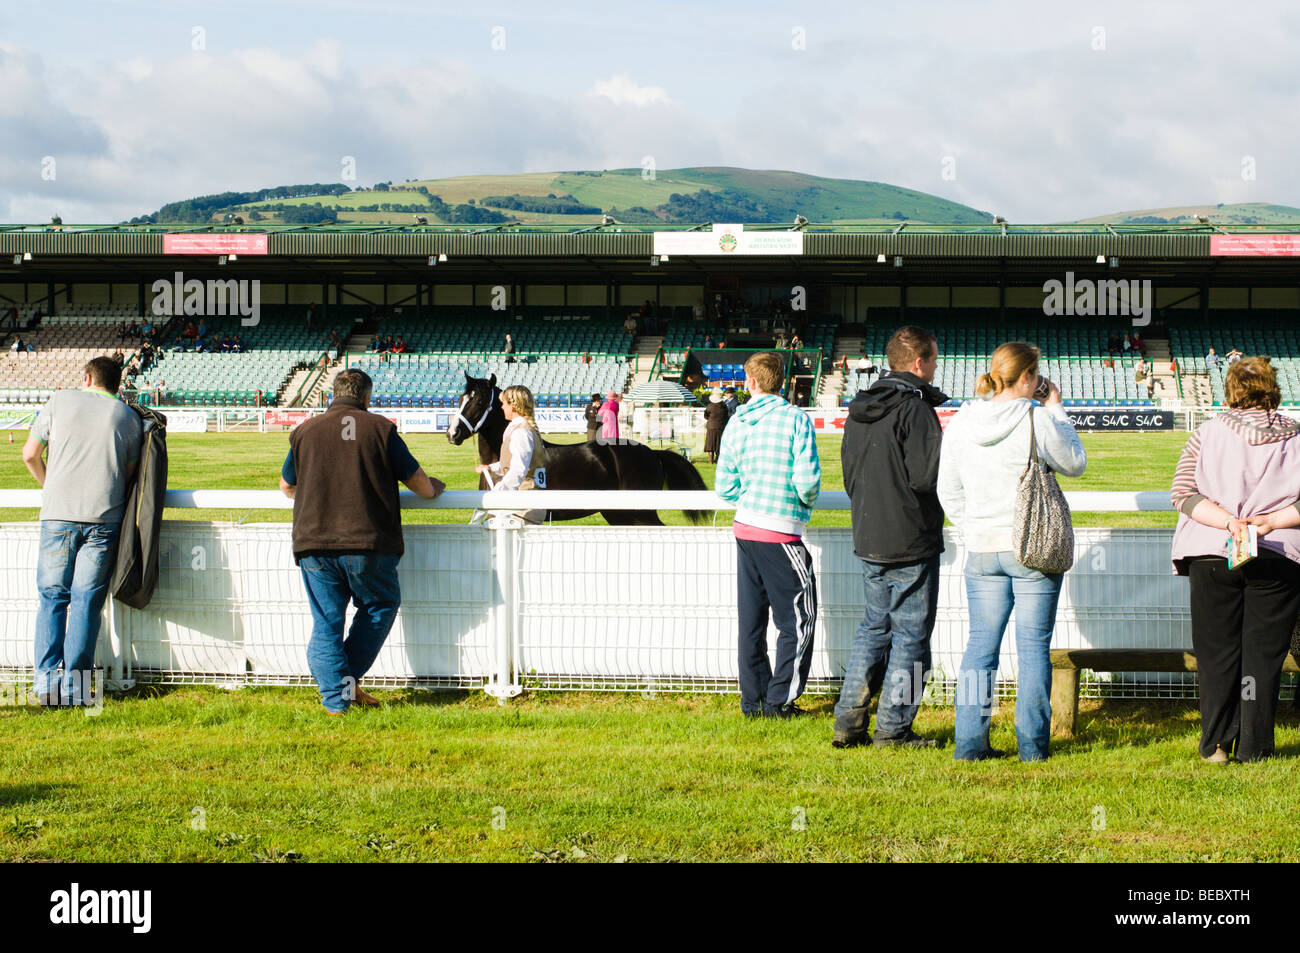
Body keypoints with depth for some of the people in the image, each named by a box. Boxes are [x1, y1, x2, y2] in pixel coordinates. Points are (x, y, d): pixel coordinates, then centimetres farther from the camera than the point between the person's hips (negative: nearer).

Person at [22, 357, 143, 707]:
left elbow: (30, 455, 13)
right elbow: (130, 472, 9)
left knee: (51, 596, 7)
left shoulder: (60, 401, 10)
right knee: (87, 600, 2)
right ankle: (75, 685, -1)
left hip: (58, 512, 0)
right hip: (104, 517, 0)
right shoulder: (128, 415, 11)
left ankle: (46, 678, -2)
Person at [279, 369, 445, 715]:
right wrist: (436, 487, 28)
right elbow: (421, 484, 5)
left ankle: (335, 697, 4)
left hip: (314, 543, 3)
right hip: (369, 543, -2)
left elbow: (287, 486, 23)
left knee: (326, 621, 9)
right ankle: (348, 679, 10)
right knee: (381, 606, 18)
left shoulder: (304, 431, 8)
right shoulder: (380, 428, 0)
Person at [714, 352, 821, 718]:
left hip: (745, 529, 6)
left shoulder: (736, 424, 4)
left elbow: (724, 487, 5)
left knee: (751, 621, 12)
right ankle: (778, 701, 3)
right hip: (781, 535, -6)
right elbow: (807, 481, -16)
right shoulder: (796, 419, -10)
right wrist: (805, 503, 5)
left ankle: (753, 700, 16)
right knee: (799, 619, 4)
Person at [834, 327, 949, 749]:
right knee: (910, 634, 2)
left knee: (874, 627, 17)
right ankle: (893, 728, 5)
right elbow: (927, 476, -21)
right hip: (911, 543, -8)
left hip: (867, 540, 8)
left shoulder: (858, 410, 10)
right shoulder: (915, 408, -16)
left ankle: (849, 722, 15)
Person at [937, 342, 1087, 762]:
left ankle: (969, 742, 9)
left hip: (982, 551, 4)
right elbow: (1075, 464, 4)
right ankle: (1032, 744, 6)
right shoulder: (1038, 421, -12)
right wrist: (1057, 409, 9)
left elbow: (948, 492, 9)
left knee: (981, 645, 9)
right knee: (1034, 647, 3)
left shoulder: (959, 424, 3)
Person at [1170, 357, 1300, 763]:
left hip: (1211, 557, 0)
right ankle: (1253, 747, 6)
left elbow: (1183, 492, -5)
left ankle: (1216, 744, 5)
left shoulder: (1209, 432, 3)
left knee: (1216, 653, 7)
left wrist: (1228, 521, -12)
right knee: (1264, 653, 5)